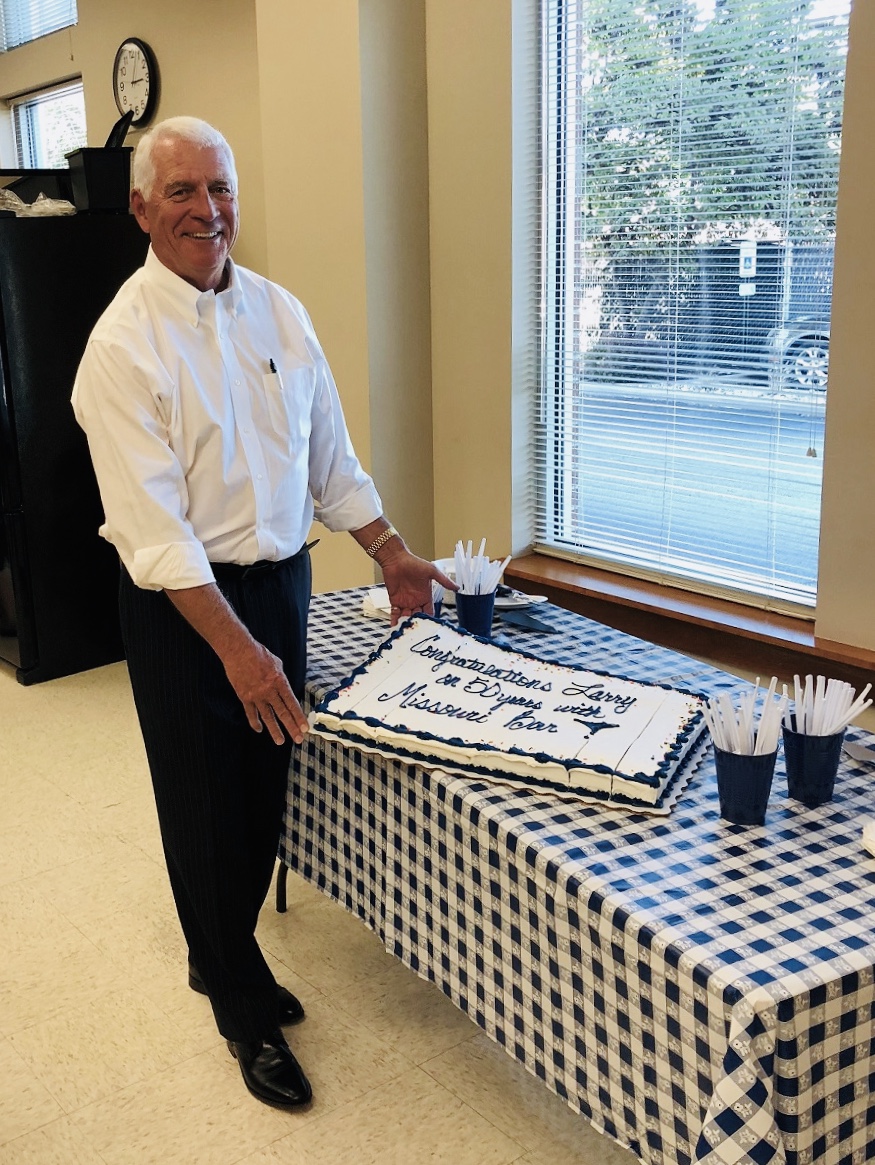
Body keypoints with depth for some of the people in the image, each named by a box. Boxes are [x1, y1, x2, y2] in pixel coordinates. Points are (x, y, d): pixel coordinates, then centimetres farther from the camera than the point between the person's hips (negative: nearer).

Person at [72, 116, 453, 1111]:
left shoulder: (279, 312, 4)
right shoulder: (125, 344, -15)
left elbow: (330, 453, 12)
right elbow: (152, 525, -21)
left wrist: (393, 556, 9)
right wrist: (237, 647, -26)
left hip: (282, 579, 6)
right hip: (183, 604, -5)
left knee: (266, 784, 15)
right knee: (208, 803, 7)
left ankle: (219, 956, 39)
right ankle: (244, 1009, 27)